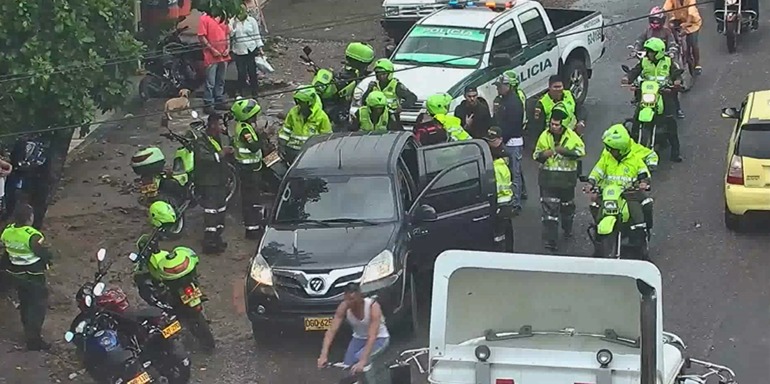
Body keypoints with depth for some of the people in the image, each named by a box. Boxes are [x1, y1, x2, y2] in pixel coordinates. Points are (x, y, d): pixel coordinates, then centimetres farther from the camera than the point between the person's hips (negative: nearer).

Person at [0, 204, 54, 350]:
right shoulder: (32, 236, -29)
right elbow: (46, 255, -23)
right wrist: (49, 256, 0)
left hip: (15, 273, 7)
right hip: (33, 276, -7)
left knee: (24, 302, 24)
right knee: (38, 305, 4)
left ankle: (28, 331, 39)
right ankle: (33, 339, 4)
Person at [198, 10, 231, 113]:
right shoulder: (204, 19, -9)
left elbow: (227, 34, 18)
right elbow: (201, 37, -12)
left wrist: (228, 48, 4)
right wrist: (212, 50, -15)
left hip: (223, 55, 6)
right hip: (211, 56, -6)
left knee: (221, 81, 14)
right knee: (210, 82, -3)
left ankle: (219, 101, 24)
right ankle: (208, 104, 2)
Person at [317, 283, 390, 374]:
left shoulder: (373, 307, -32)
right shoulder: (343, 307, -21)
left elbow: (372, 337, -39)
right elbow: (331, 331, -25)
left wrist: (363, 361, -49)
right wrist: (324, 355, -39)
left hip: (379, 338, -5)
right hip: (359, 338, 5)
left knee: (359, 358, -29)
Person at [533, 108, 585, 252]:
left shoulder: (572, 136, -5)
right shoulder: (544, 136, 0)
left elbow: (581, 151, -12)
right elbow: (536, 155, 7)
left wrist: (565, 151, -25)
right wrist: (543, 155, -16)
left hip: (567, 179, 0)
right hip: (548, 178, 0)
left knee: (567, 205, 19)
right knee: (549, 209, -7)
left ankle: (568, 229, 45)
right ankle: (550, 240, -7)